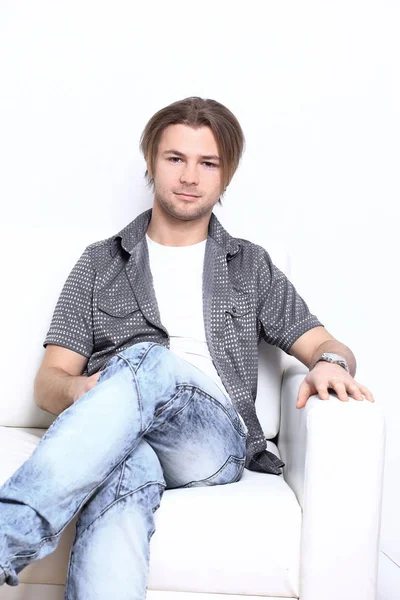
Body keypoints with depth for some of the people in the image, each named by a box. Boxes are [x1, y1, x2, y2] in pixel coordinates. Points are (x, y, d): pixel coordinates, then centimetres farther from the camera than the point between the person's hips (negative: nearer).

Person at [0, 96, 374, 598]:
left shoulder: (251, 266, 24)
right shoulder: (100, 263, 20)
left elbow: (323, 344, 20)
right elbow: (48, 382, 14)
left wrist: (331, 363, -8)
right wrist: (82, 392, -13)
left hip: (214, 441, 0)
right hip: (115, 437, 0)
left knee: (147, 360, -35)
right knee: (120, 485, -40)